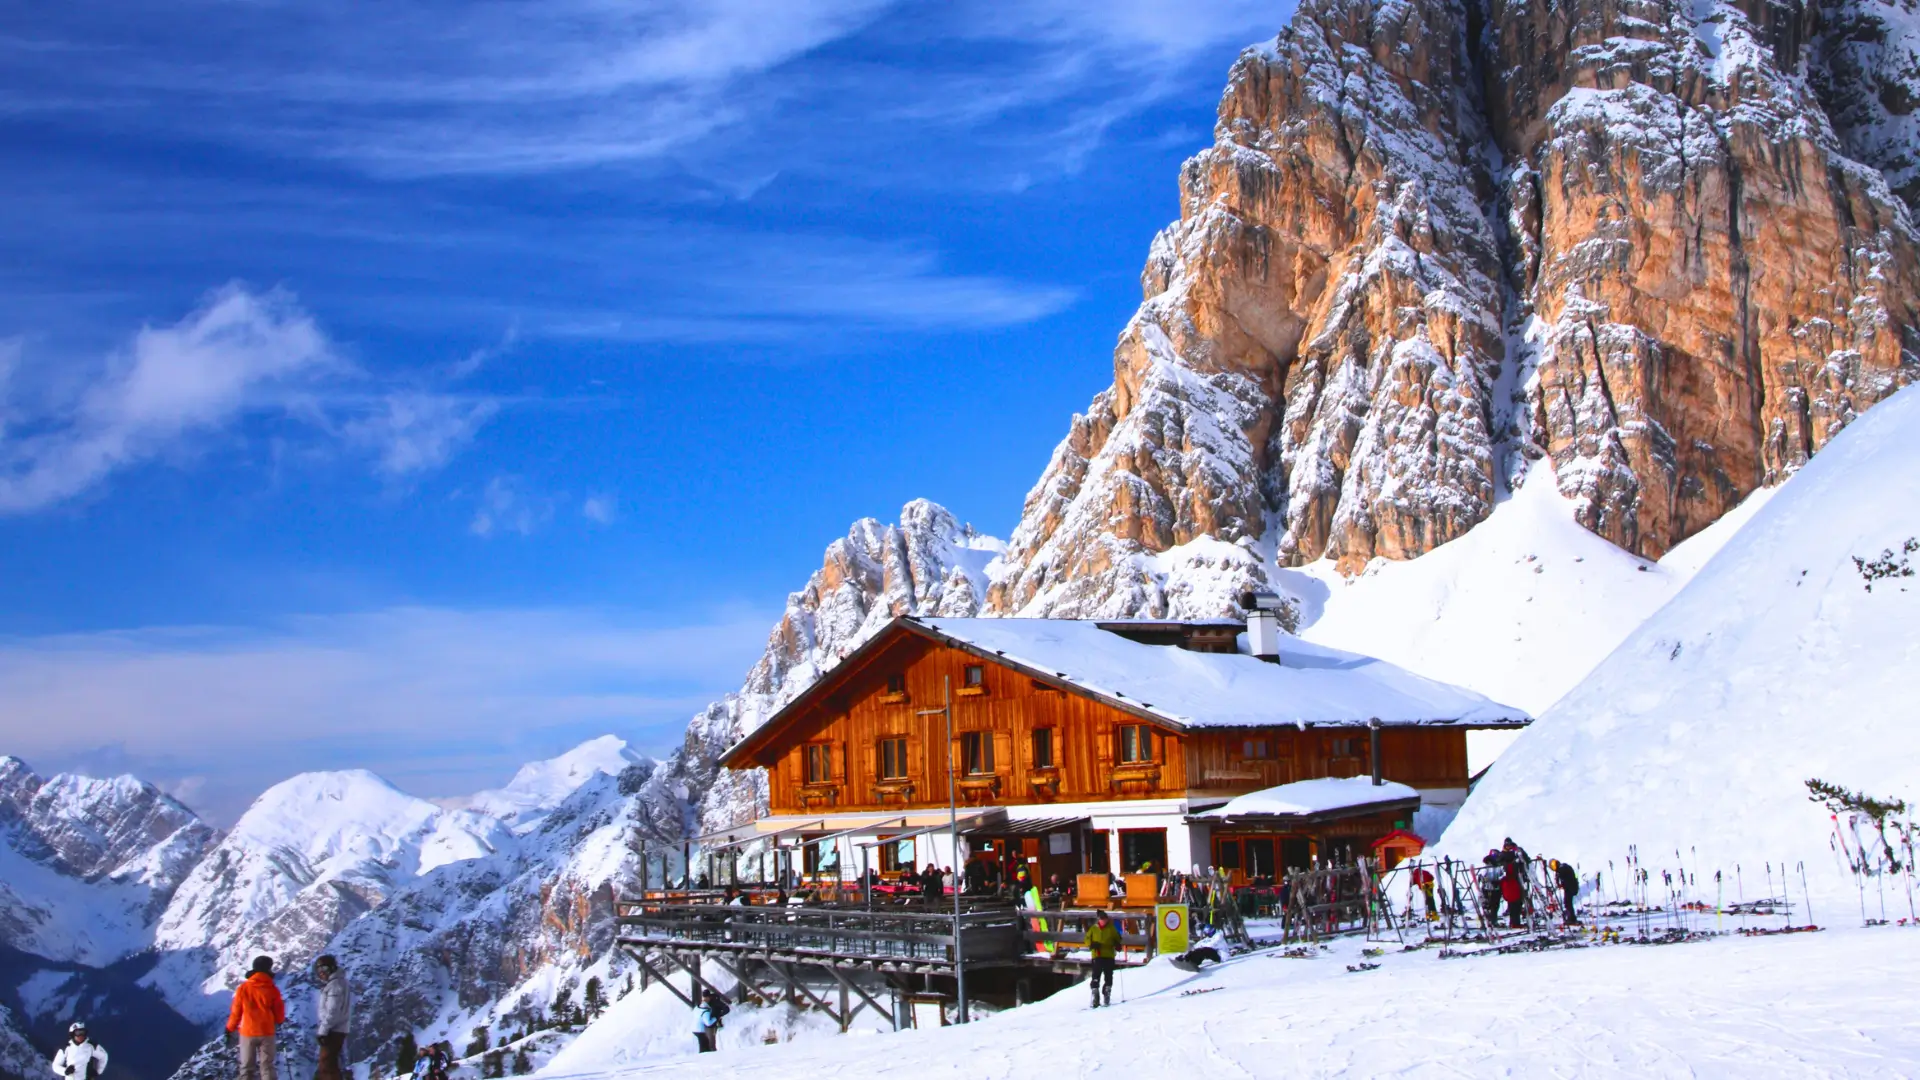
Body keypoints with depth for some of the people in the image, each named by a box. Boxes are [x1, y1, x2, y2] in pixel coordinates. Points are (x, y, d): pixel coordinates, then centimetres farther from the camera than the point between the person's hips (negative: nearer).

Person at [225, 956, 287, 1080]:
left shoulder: (243, 988, -5)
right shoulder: (273, 989, -5)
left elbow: (236, 1011, -1)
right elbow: (279, 1014, 1)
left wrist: (230, 1029, 14)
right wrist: (280, 1021, 24)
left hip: (248, 1032, 0)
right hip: (267, 1032, 0)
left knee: (247, 1067, 10)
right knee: (267, 1067, 5)